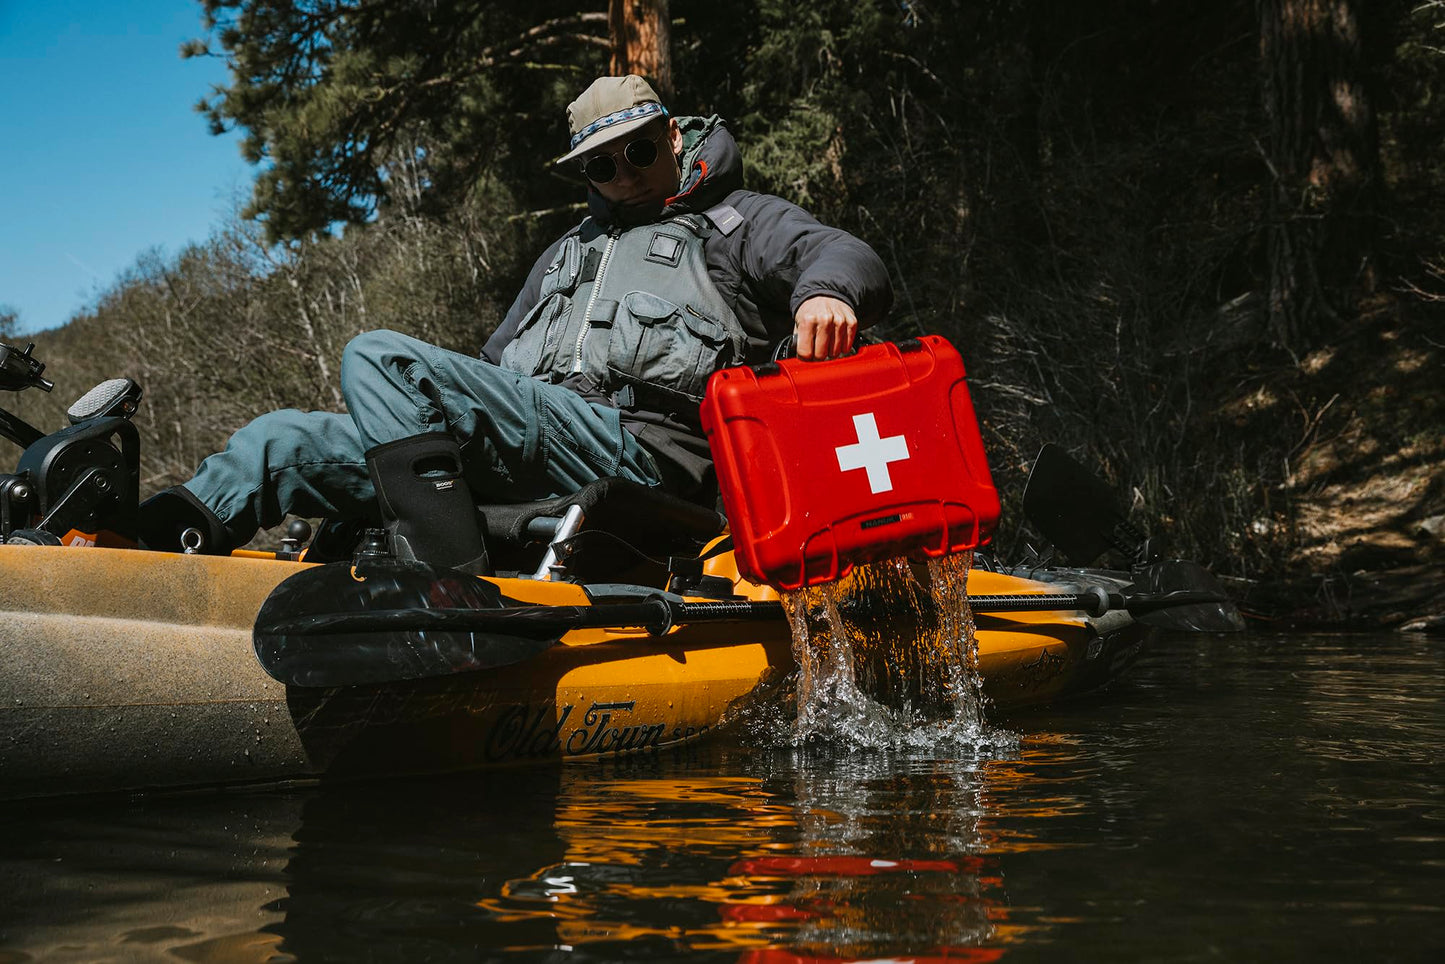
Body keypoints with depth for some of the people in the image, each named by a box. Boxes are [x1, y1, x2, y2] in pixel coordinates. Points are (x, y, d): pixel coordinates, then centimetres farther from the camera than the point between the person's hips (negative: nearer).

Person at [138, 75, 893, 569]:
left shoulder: (734, 221, 16)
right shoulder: (569, 252, 36)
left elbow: (846, 257, -3)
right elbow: (496, 363, 35)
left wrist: (825, 292, -28)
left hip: (636, 446, -8)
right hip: (527, 457, 8)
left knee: (379, 361, -26)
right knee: (286, 441, -3)